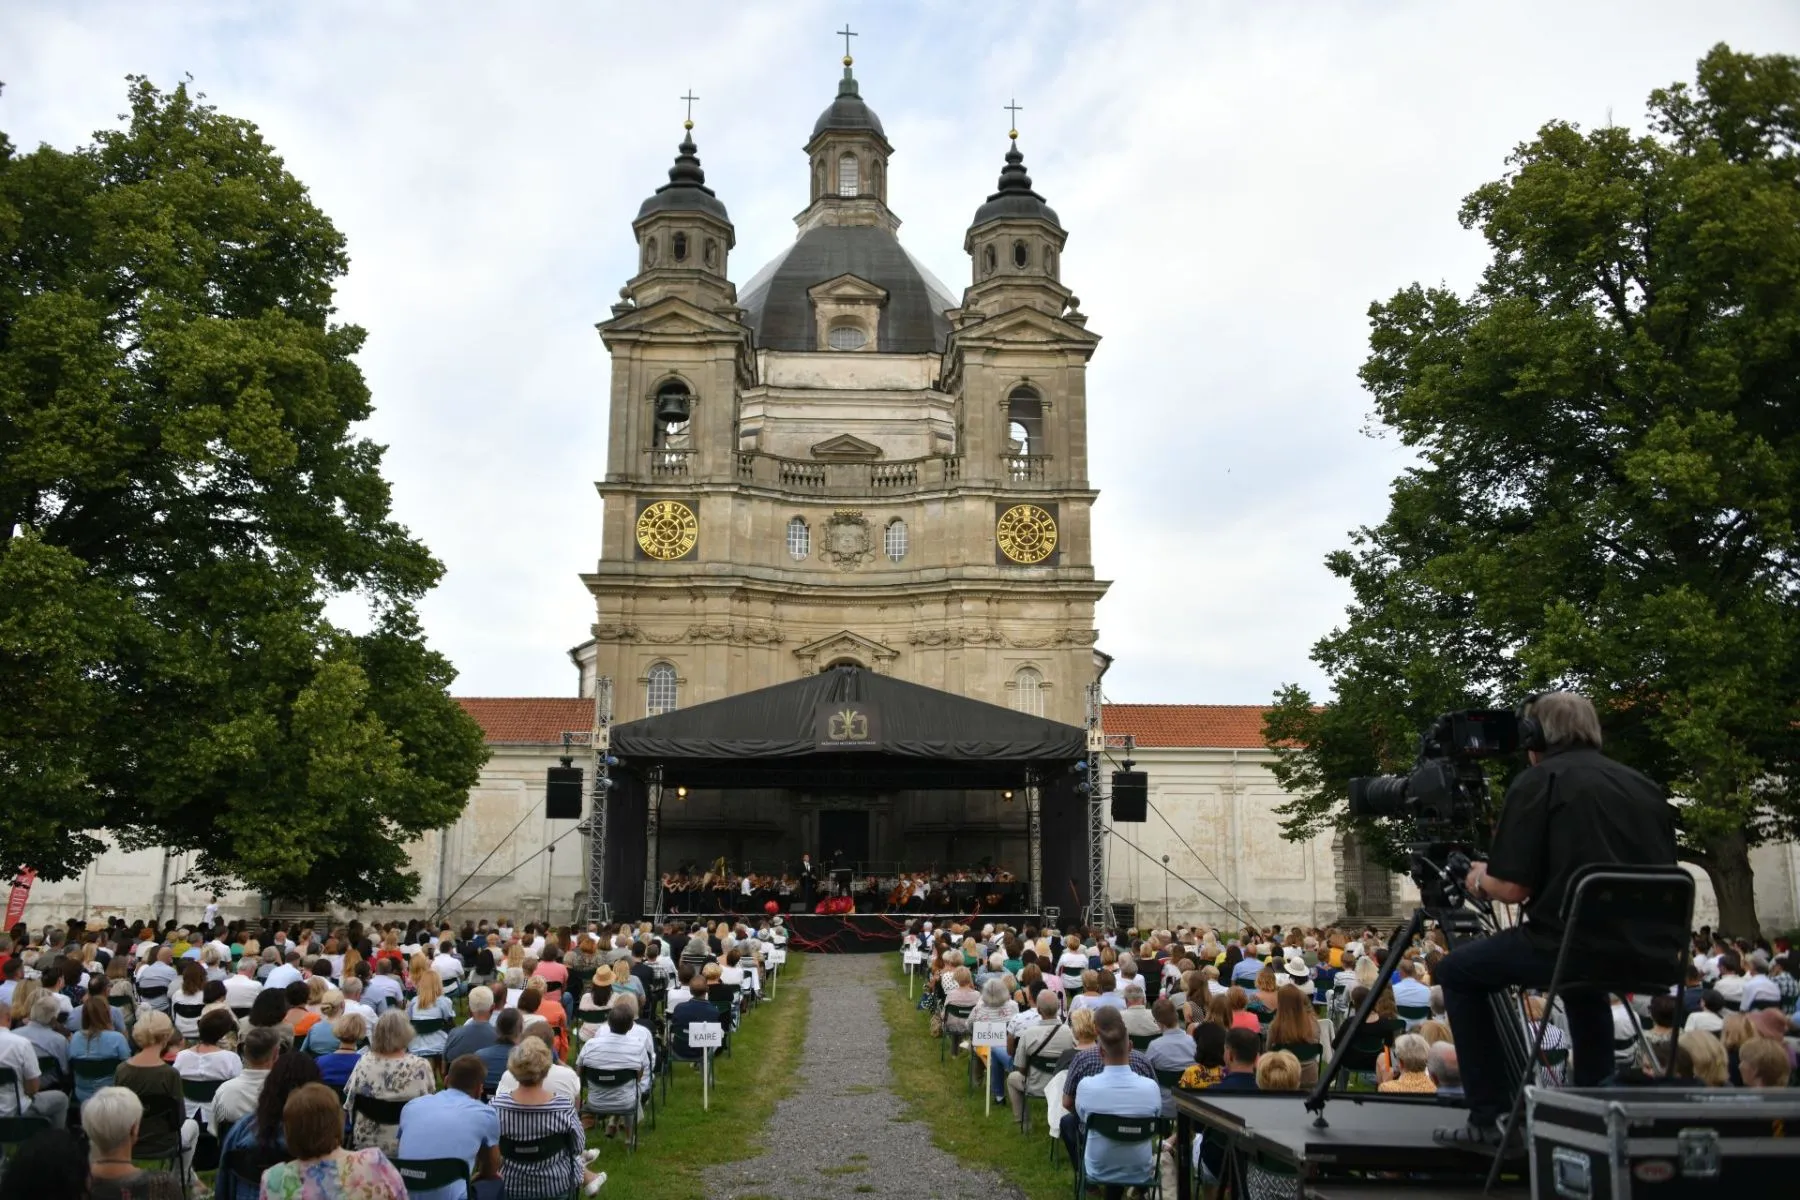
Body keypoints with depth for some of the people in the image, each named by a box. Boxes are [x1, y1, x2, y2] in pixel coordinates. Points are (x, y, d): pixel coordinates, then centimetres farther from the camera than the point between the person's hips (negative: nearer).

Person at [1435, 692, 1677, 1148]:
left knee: (1457, 971, 15)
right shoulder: (1644, 786, 15)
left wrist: (1481, 880, 14)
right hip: (1648, 953, 7)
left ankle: (1490, 1116, 11)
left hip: (1575, 943, -7)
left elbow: (1511, 888, -9)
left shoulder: (1539, 781, -2)